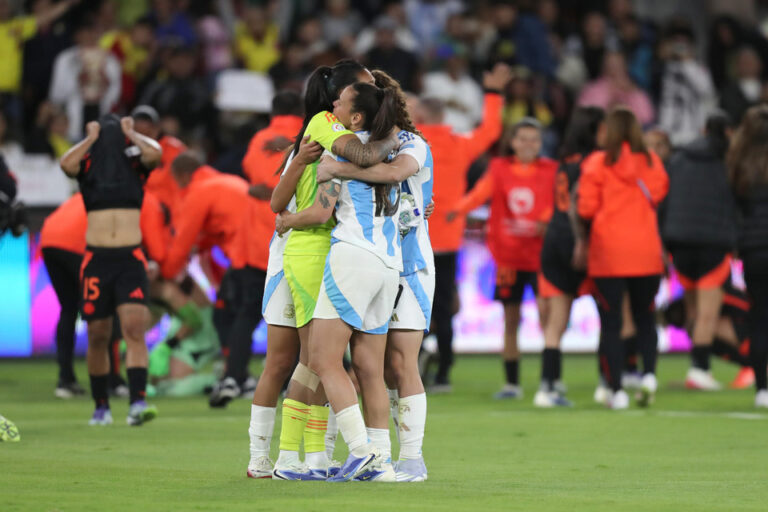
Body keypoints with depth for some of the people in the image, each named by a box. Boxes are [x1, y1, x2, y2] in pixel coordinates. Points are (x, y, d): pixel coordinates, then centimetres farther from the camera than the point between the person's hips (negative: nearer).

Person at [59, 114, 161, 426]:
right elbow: (67, 164, -15)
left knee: (135, 328, -16)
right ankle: (101, 406, 20)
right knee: (98, 336, 6)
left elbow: (154, 153, -14)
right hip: (97, 259, 1)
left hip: (131, 259, -1)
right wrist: (92, 137, -2)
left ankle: (138, 403, -26)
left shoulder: (135, 162, 8)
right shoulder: (87, 164, 7)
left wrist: (131, 134, 2)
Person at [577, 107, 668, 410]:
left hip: (608, 255, -3)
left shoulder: (598, 163, -6)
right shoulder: (651, 162, 2)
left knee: (610, 323, 2)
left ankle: (617, 390, -2)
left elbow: (586, 208, -8)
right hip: (647, 254, 3)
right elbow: (659, 196, 5)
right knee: (644, 317, 14)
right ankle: (649, 373, -8)